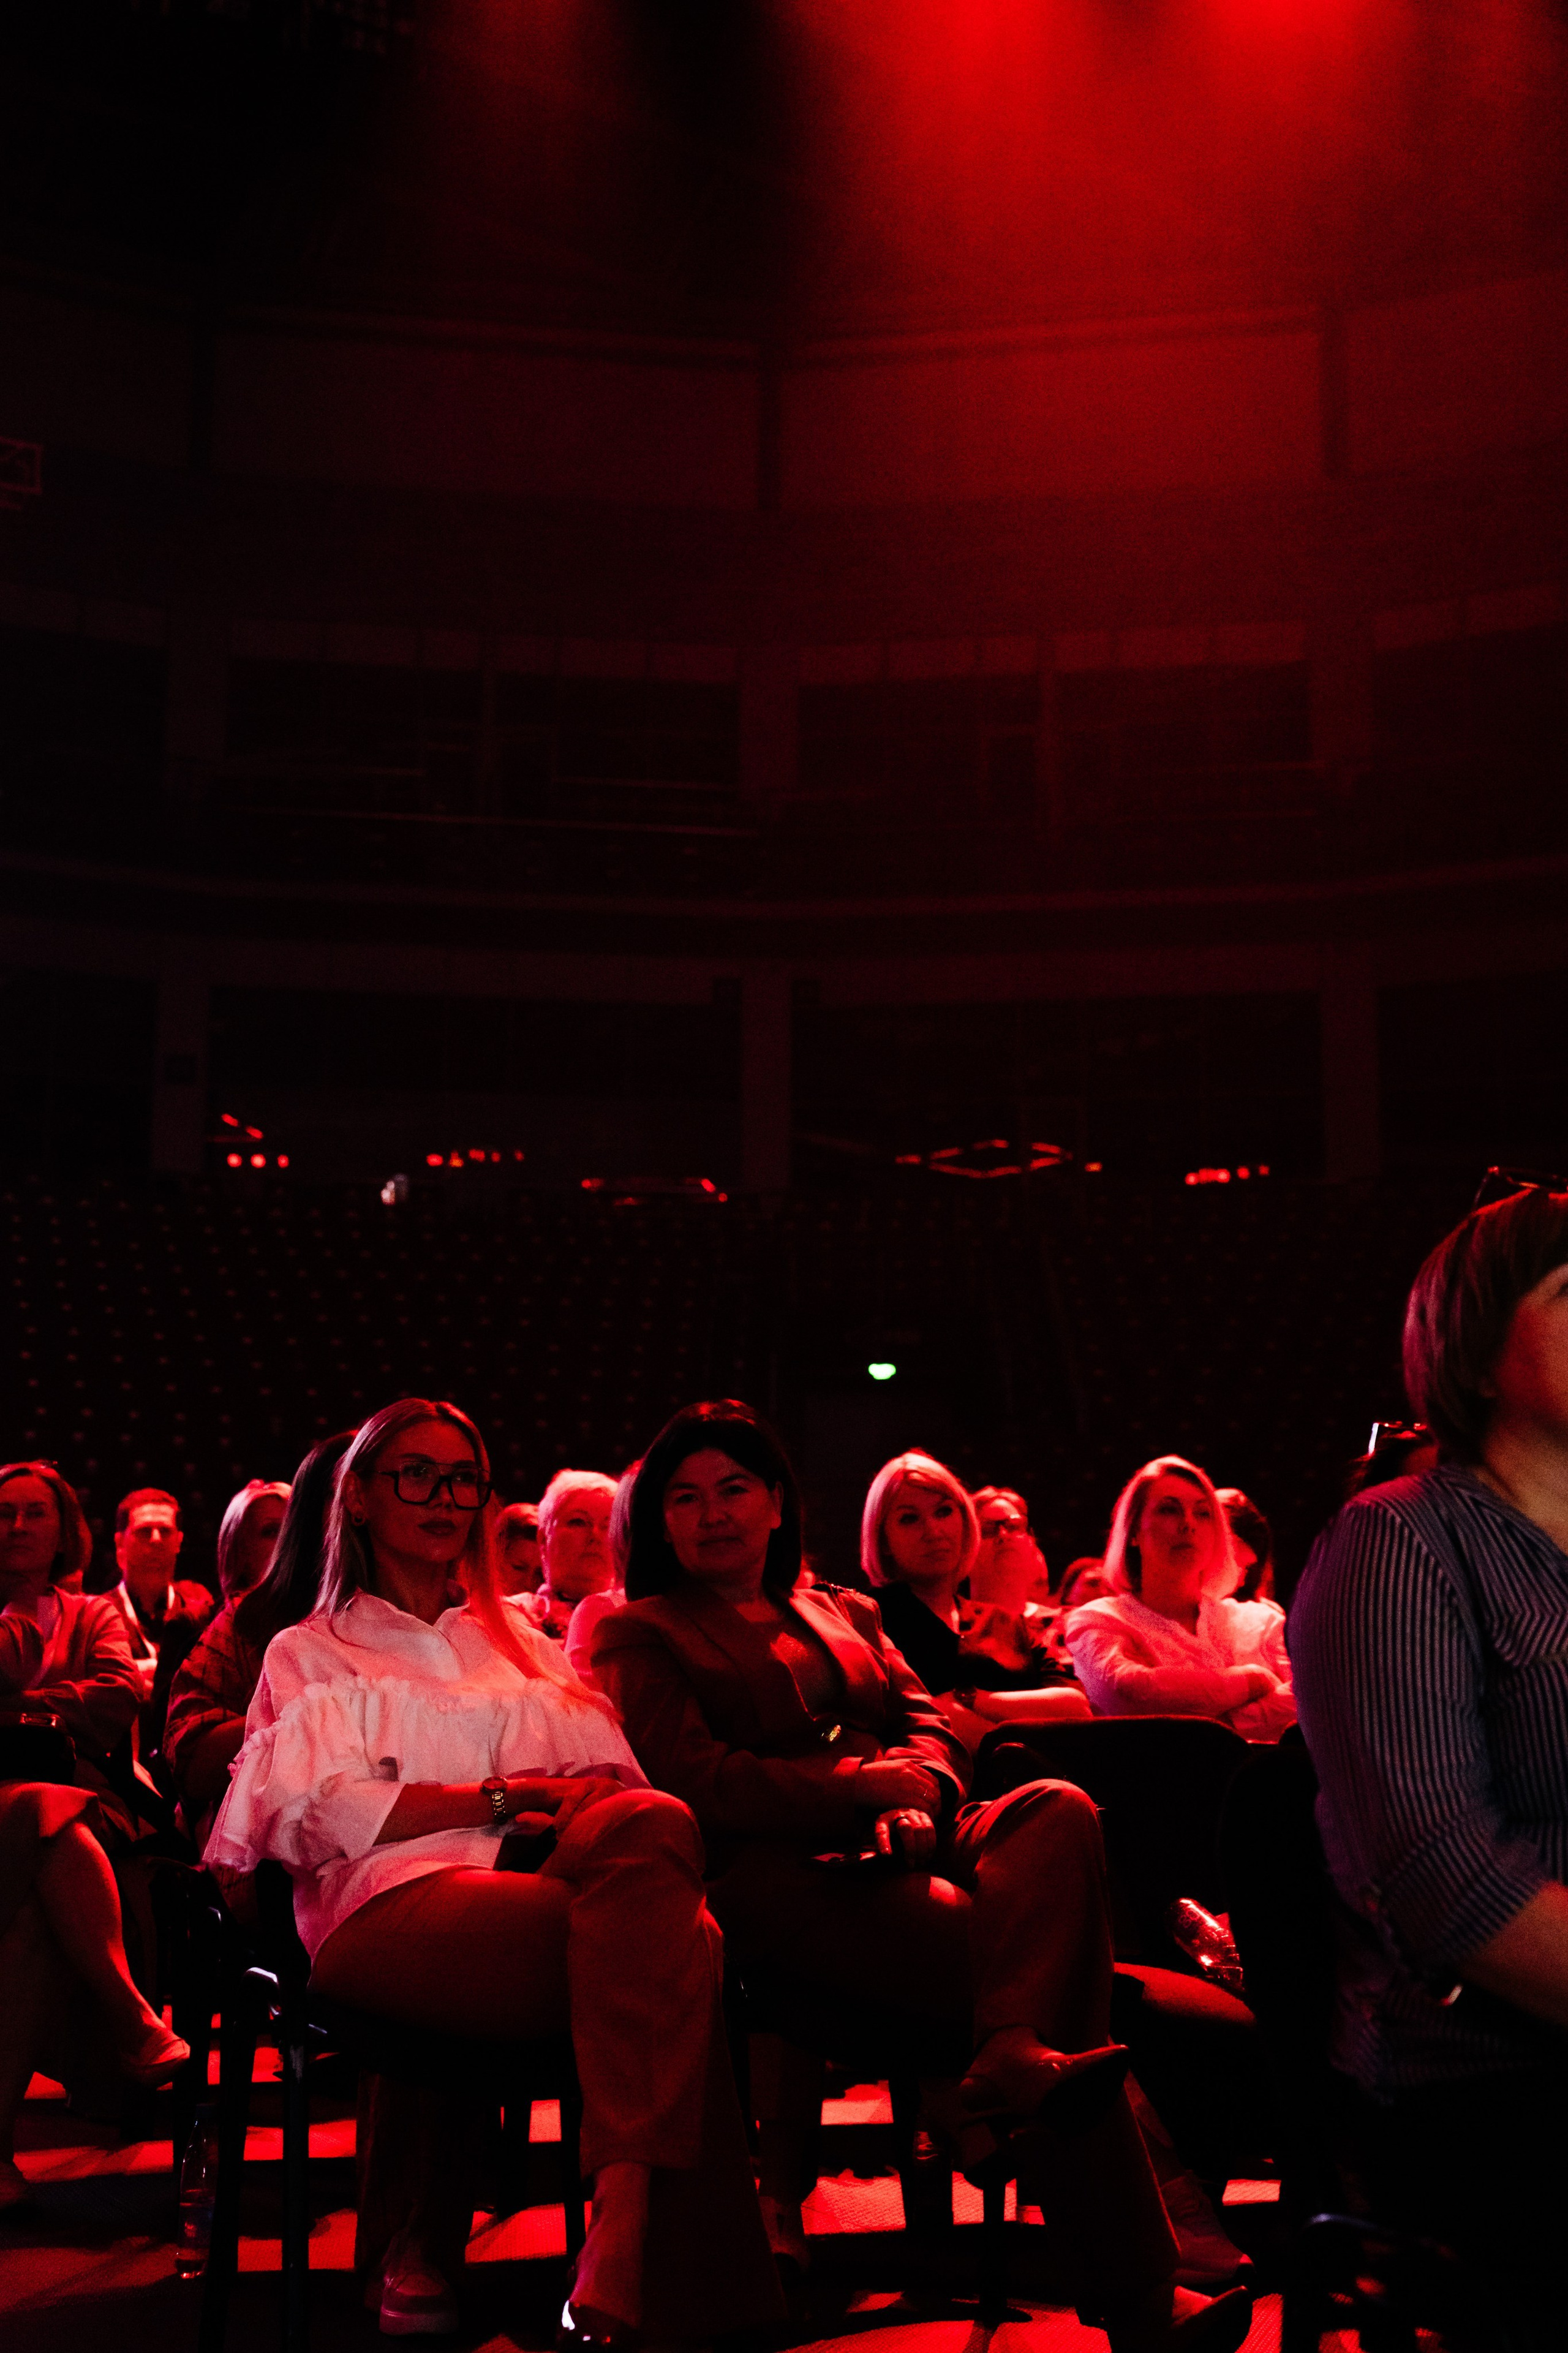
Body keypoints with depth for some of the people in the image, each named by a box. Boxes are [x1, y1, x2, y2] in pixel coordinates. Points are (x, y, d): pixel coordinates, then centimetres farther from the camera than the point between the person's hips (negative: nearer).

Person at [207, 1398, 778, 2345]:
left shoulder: (522, 1643, 35)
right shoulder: (312, 1652, 24)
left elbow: (621, 1782, 21)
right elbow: (318, 1813, 4)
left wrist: (596, 1802, -5)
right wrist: (506, 1795, -4)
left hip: (542, 1887, 4)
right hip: (397, 1905, -4)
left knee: (650, 1825, -37)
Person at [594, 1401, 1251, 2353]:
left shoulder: (848, 1614, 32)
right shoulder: (642, 1633, 14)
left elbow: (934, 1730, 18)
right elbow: (701, 1784, -3)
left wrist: (916, 1798, -9)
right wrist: (877, 1786, -9)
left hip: (899, 1850, 6)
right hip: (774, 1876, -5)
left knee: (1057, 1809, -30)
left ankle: (1010, 2066, -51)